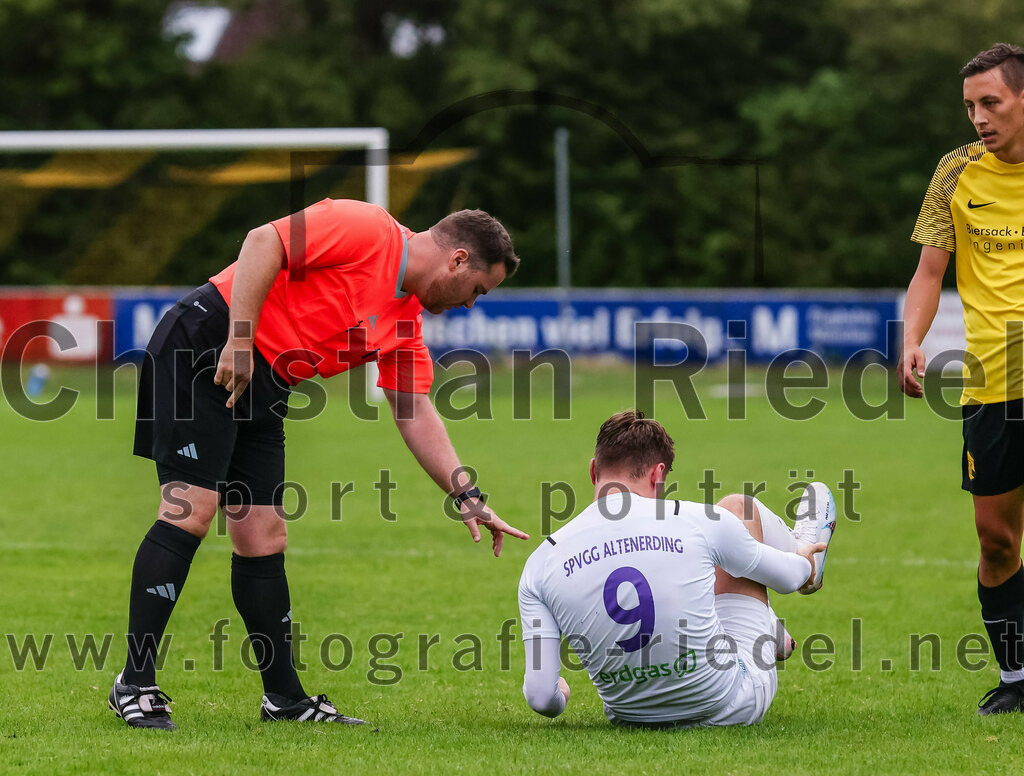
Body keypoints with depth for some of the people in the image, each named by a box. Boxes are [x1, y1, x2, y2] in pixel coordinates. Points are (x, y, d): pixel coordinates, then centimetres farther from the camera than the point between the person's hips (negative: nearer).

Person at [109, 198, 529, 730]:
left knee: (264, 540, 6)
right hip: (206, 345, -9)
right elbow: (263, 243, -19)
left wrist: (467, 498, 7)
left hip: (263, 387, 9)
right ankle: (134, 685, -12)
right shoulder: (366, 230, -12)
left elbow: (416, 415, 14)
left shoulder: (406, 320, 13)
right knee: (190, 511, -15)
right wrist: (239, 341, -23)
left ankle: (284, 697, 13)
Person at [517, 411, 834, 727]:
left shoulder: (541, 563, -13)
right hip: (730, 707, -2)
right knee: (737, 507, 17)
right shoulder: (699, 521, -17)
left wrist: (558, 700, 11)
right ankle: (802, 549, 52)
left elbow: (541, 698, -14)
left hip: (629, 715, 2)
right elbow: (785, 577, 3)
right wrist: (802, 563, 28)